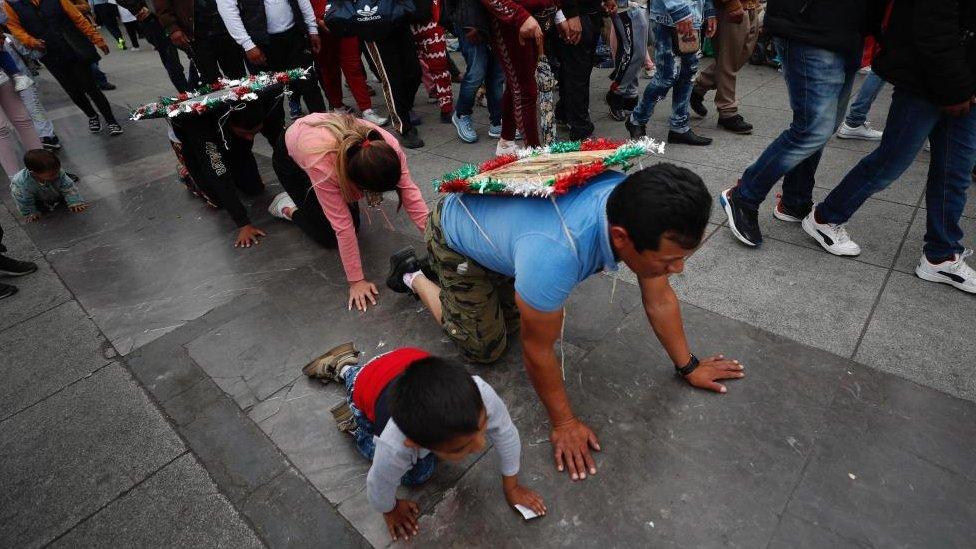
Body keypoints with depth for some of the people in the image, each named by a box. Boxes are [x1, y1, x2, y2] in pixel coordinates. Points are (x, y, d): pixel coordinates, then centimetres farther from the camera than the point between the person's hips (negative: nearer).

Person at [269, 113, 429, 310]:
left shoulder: (386, 146, -37)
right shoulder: (322, 165, -46)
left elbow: (408, 191, -31)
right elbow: (342, 226, -41)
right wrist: (356, 281, -34)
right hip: (290, 158, -4)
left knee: (353, 219, 0)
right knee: (326, 235, -6)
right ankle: (286, 207, 19)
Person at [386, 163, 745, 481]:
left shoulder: (638, 207, -26)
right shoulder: (555, 253, -47)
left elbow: (659, 299, -8)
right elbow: (538, 351, -29)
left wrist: (688, 366, 3)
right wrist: (564, 423, -13)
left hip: (497, 215, 6)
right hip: (456, 236, -6)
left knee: (516, 317, 14)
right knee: (485, 348, 5)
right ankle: (414, 277, 21)